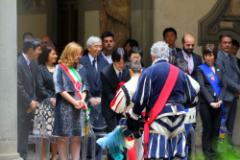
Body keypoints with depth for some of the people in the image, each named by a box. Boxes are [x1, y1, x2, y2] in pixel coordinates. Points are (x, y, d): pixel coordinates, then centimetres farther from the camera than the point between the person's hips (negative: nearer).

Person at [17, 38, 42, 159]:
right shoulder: (18, 63, -16)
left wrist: (33, 101, 3)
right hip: (21, 107, -8)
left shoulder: (32, 64, 10)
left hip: (29, 106, 8)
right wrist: (30, 102, -12)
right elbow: (19, 87, -18)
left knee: (25, 134, 10)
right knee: (20, 135, -6)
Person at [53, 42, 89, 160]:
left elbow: (84, 86, 14)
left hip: (79, 107, 5)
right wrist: (74, 101, -13)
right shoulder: (60, 68, -2)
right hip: (65, 107, -5)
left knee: (76, 138, 4)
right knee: (63, 137, -1)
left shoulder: (78, 69, 15)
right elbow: (60, 88, -8)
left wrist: (82, 100, -6)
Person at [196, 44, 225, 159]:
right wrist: (211, 102, -16)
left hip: (217, 104, 4)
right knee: (207, 128, -1)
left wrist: (220, 100, -7)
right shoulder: (201, 69, 0)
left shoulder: (219, 69, 13)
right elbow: (202, 87, -9)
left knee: (216, 129, 4)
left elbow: (223, 86, 9)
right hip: (205, 103, -4)